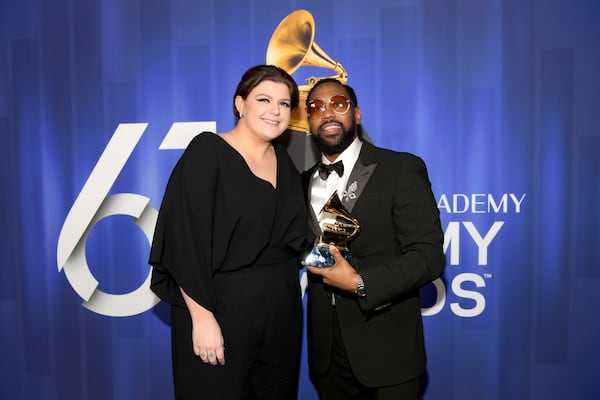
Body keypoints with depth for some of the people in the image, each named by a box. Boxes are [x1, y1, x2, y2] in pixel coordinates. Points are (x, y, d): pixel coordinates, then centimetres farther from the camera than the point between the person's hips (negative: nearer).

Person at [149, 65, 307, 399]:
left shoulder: (284, 161, 8)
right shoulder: (207, 151, -10)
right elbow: (185, 240, -16)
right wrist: (202, 317, -18)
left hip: (282, 310, 6)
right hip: (221, 308, -6)